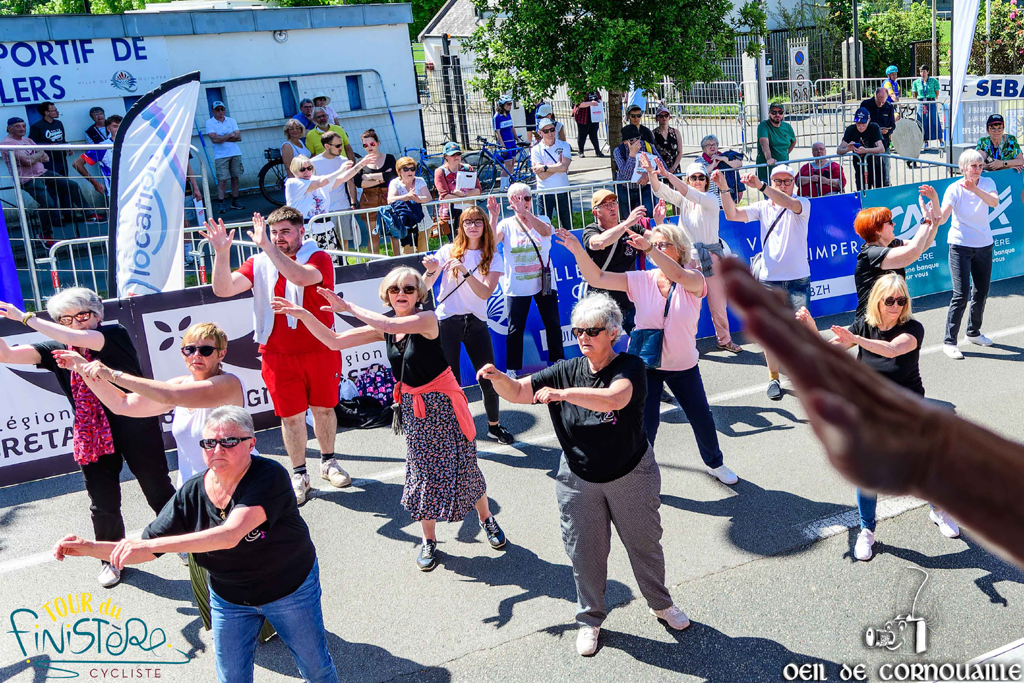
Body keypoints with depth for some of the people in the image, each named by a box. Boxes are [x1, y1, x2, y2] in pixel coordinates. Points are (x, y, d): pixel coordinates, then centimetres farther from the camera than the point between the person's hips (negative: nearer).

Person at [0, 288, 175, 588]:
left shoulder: (116, 335, -11)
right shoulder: (57, 349, 2)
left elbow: (80, 339, -28)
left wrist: (26, 318, -23)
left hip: (136, 430, -4)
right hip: (93, 437, 4)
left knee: (159, 491, 9)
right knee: (103, 504, 11)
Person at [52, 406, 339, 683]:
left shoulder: (269, 476, -31)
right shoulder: (192, 494, -14)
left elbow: (230, 535, -43)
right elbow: (146, 549, -7)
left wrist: (149, 544, -46)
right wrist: (90, 548, -23)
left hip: (291, 588, -4)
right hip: (228, 597, 4)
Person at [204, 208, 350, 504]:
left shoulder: (318, 258, -7)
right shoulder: (259, 263, 3)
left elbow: (302, 277, -31)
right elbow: (223, 289, -8)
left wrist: (267, 247, -33)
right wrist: (221, 252, -22)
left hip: (320, 351, -1)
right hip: (279, 355, 1)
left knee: (323, 408, 14)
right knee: (291, 416, 5)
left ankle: (328, 462, 36)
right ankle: (299, 475, 22)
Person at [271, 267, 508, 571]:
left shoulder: (427, 319, -18)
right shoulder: (383, 329, -1)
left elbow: (391, 325, -37)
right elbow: (334, 342, -2)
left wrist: (348, 307, -28)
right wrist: (302, 314, -12)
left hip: (443, 403, -5)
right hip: (413, 408, 5)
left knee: (463, 466, 7)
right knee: (422, 472, 10)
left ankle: (487, 519, 33)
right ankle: (429, 540, 26)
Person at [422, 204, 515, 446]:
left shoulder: (493, 258, 4)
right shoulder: (449, 251, 2)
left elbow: (485, 293, -12)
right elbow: (425, 287, 4)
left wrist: (465, 272, -24)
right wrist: (430, 271, -17)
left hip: (476, 322, 1)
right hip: (447, 321, -1)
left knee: (489, 379, 3)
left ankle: (494, 426, 27)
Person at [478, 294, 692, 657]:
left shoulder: (630, 367, -16)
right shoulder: (566, 371, -4)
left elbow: (613, 399, -38)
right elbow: (517, 392, -8)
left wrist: (564, 393, -47)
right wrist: (498, 378, -30)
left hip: (631, 476, -2)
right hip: (579, 481, 2)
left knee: (645, 544, 17)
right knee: (584, 552, 11)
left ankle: (661, 603, 44)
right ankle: (590, 619, 34)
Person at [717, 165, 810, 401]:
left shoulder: (803, 203, -1)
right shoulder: (763, 207, 7)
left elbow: (790, 204, -25)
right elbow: (732, 214, -5)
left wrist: (760, 186, -37)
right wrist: (723, 189, -19)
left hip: (798, 278, -1)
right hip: (769, 278, 2)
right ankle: (773, 378, 15)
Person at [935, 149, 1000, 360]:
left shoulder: (987, 183, -2)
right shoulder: (954, 189, -11)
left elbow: (994, 202, -23)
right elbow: (943, 217, -24)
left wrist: (975, 189, -39)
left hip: (984, 245, 4)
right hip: (960, 246, -4)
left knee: (982, 291, 13)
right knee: (961, 294, -11)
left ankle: (974, 332, 34)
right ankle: (949, 341, -5)